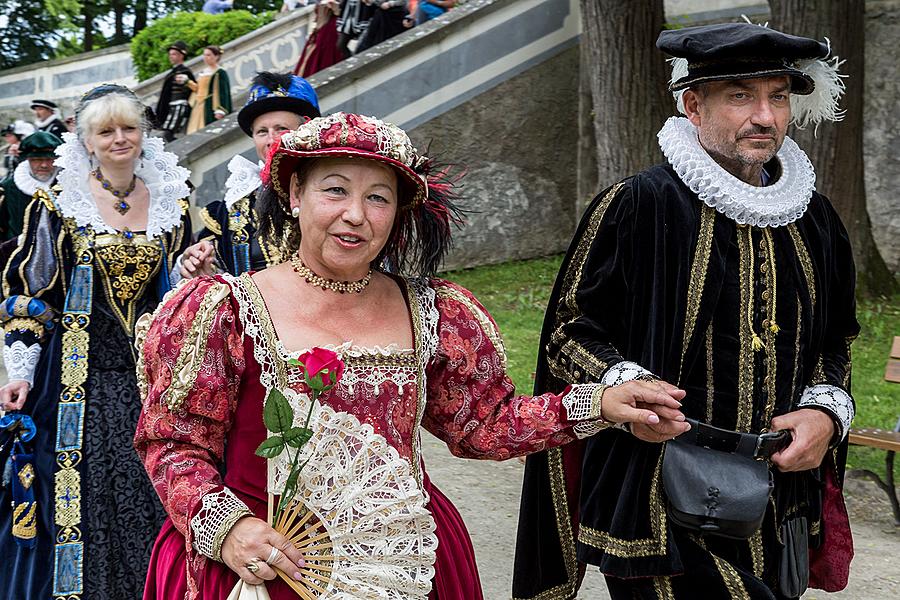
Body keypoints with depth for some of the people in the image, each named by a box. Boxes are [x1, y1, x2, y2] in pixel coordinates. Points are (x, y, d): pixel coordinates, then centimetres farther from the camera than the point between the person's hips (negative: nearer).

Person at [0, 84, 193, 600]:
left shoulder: (172, 202, 8)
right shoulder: (57, 204, -1)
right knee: (83, 492, -3)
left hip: (152, 368, 3)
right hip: (80, 372, -2)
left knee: (151, 496, 3)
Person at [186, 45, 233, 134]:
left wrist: (220, 111, -20)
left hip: (210, 108, -8)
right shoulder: (202, 73, 17)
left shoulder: (220, 73, -8)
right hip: (198, 107, 8)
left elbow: (222, 93, -14)